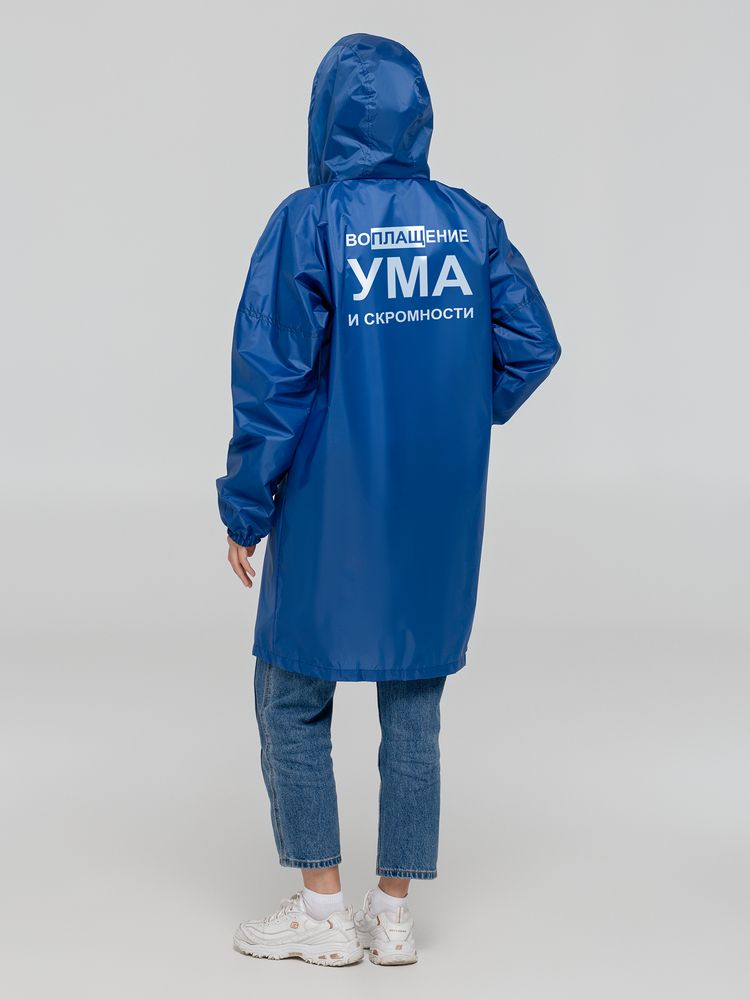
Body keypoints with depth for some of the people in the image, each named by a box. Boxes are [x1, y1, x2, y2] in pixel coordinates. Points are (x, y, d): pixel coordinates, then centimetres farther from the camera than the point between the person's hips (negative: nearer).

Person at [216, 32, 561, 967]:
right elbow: (532, 345, 2)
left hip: (333, 515, -4)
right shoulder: (471, 221, 2)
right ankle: (394, 912, 19)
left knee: (291, 702, 11)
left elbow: (272, 375, -14)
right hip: (442, 515, 4)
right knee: (414, 709, 12)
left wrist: (246, 508, -5)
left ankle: (322, 911, 16)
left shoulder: (308, 221, -11)